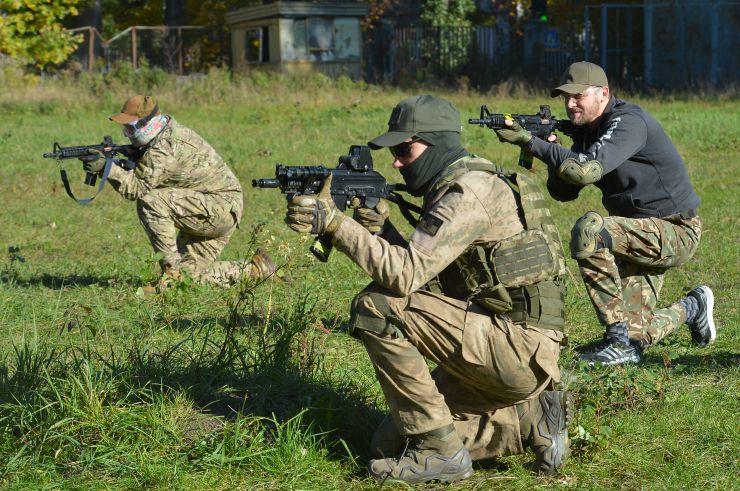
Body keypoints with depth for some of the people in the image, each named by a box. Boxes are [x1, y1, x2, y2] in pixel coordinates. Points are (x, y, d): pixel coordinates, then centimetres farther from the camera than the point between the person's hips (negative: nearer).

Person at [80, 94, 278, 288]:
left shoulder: (165, 148, -23)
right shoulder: (165, 132, 8)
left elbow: (138, 188, -23)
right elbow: (139, 172, 9)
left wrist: (107, 167, -29)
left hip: (220, 208, -10)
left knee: (150, 201, -25)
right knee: (189, 272, 9)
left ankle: (171, 269, -15)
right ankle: (255, 270, 19)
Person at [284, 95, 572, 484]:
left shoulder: (469, 192, -15)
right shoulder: (451, 189, 16)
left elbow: (405, 274, -24)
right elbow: (421, 274, 14)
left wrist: (334, 223, -22)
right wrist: (378, 225, 1)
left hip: (518, 348, -10)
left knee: (376, 308, -17)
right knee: (392, 441, 10)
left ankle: (437, 451, -11)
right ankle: (528, 420, 10)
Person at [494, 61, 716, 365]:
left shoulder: (628, 121, -21)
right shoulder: (585, 130, 7)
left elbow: (586, 170, -36)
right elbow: (563, 192, 6)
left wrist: (530, 142, -32)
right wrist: (549, 147, -12)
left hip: (675, 234, -9)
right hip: (643, 234, 9)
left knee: (589, 230, -32)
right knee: (636, 335, 5)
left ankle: (620, 342, -25)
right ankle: (692, 308, 36)